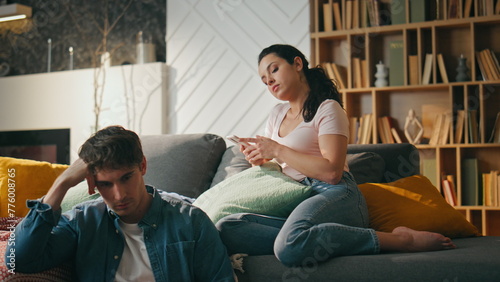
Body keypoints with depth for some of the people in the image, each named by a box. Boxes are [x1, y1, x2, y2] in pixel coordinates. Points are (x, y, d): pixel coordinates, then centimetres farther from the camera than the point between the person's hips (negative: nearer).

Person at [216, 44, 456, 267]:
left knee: (290, 245, -43)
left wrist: (278, 150, -6)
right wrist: (257, 158, 6)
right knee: (225, 229, -23)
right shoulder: (277, 114, 26)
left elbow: (332, 172, -11)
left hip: (335, 196, -6)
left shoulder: (327, 109, 3)